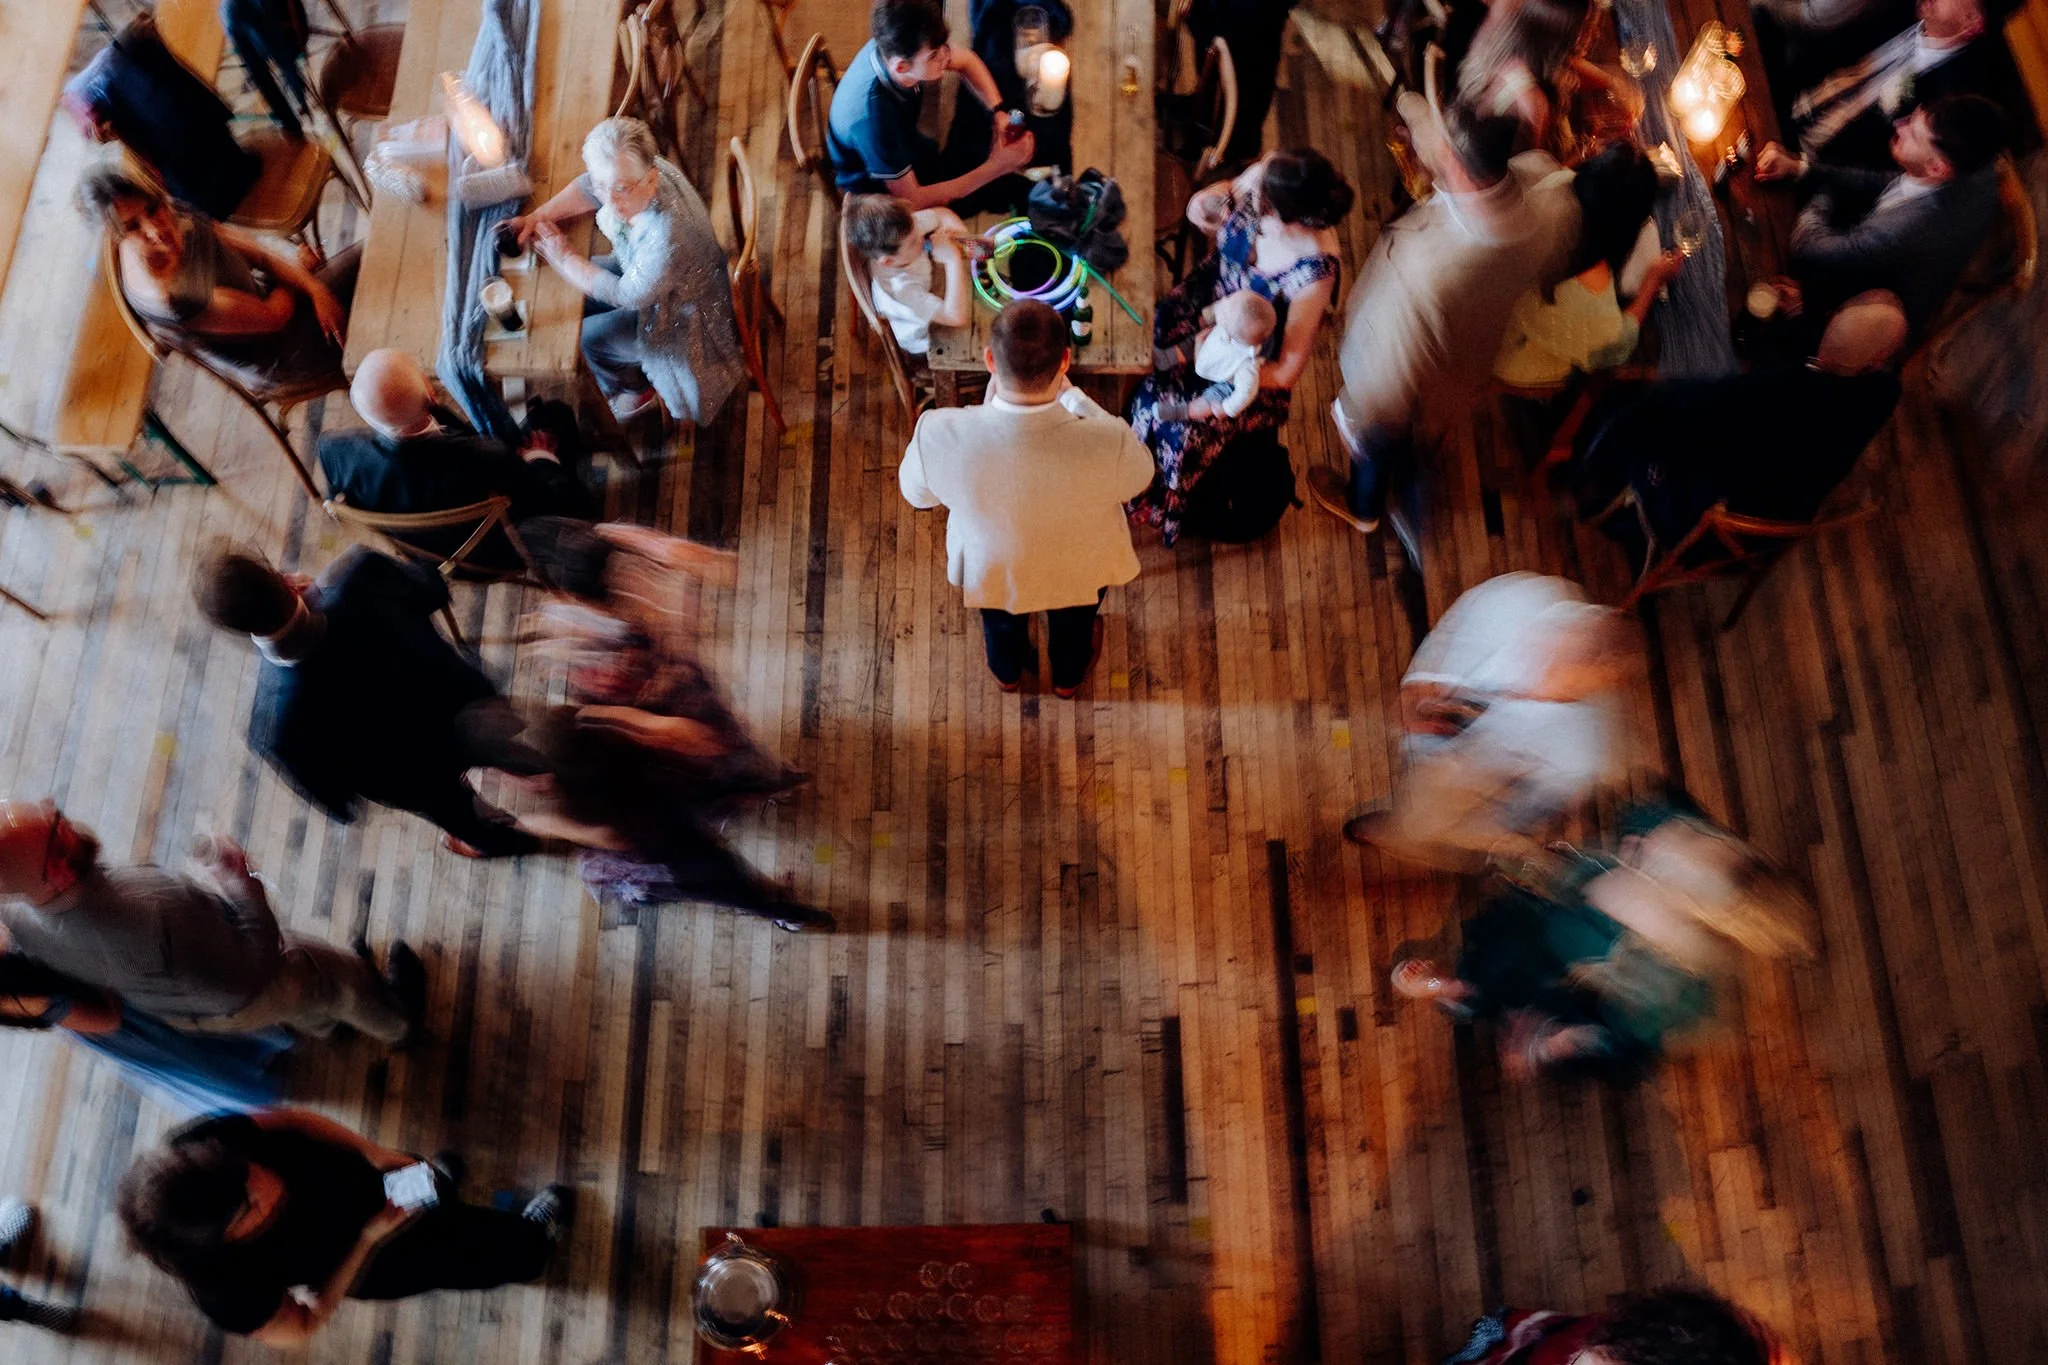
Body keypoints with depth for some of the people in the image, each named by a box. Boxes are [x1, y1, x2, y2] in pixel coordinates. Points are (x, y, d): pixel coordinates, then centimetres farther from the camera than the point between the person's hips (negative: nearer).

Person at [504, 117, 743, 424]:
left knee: (586, 336, -3)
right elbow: (587, 188, 0)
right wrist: (536, 217, -13)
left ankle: (636, 390, 30)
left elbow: (629, 295, -28)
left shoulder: (668, 235, -44)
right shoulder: (629, 171, -23)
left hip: (680, 316, -8)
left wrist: (564, 257, -19)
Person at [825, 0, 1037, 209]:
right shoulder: (873, 115, -41)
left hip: (909, 155, 7)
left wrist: (999, 112, -16)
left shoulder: (894, 48, -21)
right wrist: (995, 168, -33)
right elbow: (912, 200, -34)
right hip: (885, 195, -7)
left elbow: (966, 60, 1)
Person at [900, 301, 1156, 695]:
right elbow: (1139, 478, -15)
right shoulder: (1108, 445, -42)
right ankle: (1068, 678, 67)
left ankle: (1007, 674, 69)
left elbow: (916, 492, -14)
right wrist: (1069, 394, -13)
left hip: (989, 570, 1)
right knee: (1073, 622, 36)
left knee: (1000, 624, 37)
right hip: (1079, 570, -1)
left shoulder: (939, 436, -39)